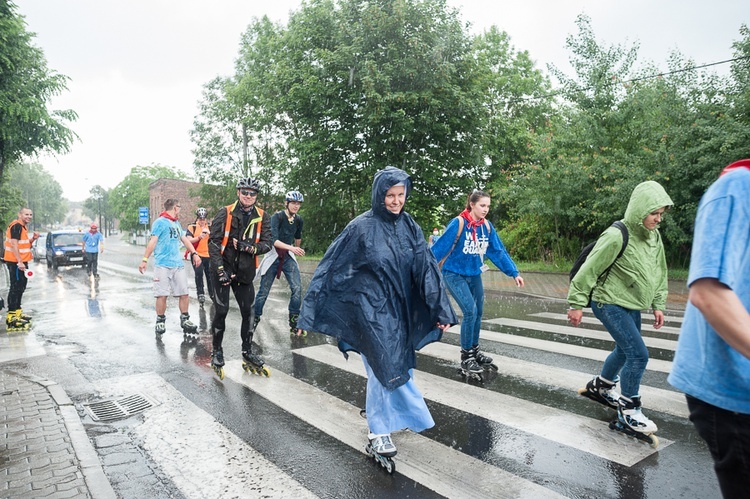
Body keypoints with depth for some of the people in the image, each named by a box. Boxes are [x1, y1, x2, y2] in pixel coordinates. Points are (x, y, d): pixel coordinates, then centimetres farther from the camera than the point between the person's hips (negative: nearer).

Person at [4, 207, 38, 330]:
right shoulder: (16, 226, -15)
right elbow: (14, 244, -22)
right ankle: (11, 318, -8)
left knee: (20, 287, 19)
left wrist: (33, 239, 4)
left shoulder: (22, 227, 16)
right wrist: (19, 262, -25)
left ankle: (17, 312, 30)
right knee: (15, 287, -9)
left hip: (21, 261, 10)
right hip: (16, 262, -10)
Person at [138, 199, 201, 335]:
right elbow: (153, 241, -8)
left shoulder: (177, 224, 19)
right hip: (163, 265, -6)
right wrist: (144, 260, -12)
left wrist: (194, 253, 13)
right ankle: (160, 321, 11)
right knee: (162, 295, -2)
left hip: (178, 264, 6)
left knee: (184, 293, 4)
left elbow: (185, 239, 23)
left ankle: (185, 319, 15)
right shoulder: (160, 222, -3)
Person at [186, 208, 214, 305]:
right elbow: (189, 240, -11)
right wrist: (199, 237, -28)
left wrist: (210, 233, -24)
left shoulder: (210, 227, 6)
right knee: (199, 273, -18)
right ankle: (200, 294, -7)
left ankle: (212, 294, 23)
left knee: (210, 275, 7)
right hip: (197, 255, -2)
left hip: (208, 255, 2)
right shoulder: (192, 227, -1)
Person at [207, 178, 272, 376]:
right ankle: (217, 352, 17)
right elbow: (213, 242, -10)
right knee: (221, 311, -1)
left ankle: (247, 352, 20)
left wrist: (250, 248, -21)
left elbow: (267, 243, -2)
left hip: (245, 271, 3)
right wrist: (220, 269, -16)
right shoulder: (225, 213, -7)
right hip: (223, 269, -3)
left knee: (248, 311, 5)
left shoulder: (262, 217, 1)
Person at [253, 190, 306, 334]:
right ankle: (255, 318, 22)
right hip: (273, 256, -4)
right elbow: (273, 240, -27)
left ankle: (294, 322, -2)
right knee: (264, 291, 3)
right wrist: (291, 247, -39)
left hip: (288, 257, 4)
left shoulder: (298, 220, 0)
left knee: (297, 288, -13)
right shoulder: (277, 217, -16)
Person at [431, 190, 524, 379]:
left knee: (478, 312, 10)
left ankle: (474, 350, 31)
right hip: (455, 274, -6)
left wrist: (514, 273, 3)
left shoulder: (487, 226, -1)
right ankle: (466, 358, -2)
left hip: (475, 275, 6)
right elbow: (440, 248, -21)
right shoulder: (458, 223, -19)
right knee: (470, 311, -16)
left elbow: (498, 251, 4)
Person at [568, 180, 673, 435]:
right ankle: (628, 409, 6)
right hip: (610, 303, -9)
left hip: (631, 305, 9)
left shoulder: (654, 236, 3)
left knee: (625, 350, 22)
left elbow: (659, 272, 15)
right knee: (638, 354, -12)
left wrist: (658, 304, 14)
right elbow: (590, 269, -19)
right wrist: (577, 304, -16)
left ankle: (601, 387, 46)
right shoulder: (617, 237, -23)